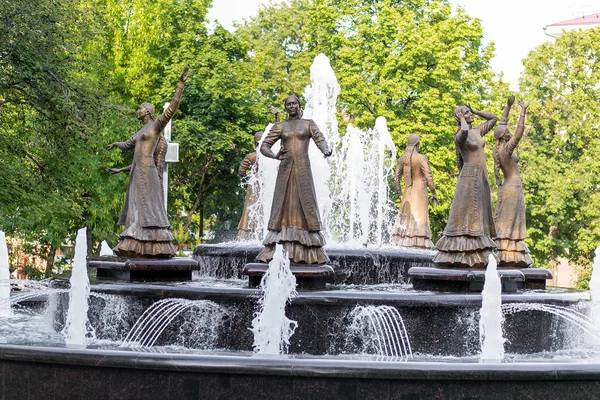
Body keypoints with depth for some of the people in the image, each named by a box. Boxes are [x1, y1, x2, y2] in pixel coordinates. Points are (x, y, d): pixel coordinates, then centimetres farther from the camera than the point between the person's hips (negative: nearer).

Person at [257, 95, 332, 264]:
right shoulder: (279, 126, 12)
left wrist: (326, 150, -30)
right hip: (285, 169, 1)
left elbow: (320, 139, -6)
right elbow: (264, 146, 6)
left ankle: (309, 253, -5)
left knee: (305, 207, -4)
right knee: (282, 207, -3)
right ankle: (272, 252, -4)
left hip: (303, 169, -1)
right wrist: (275, 156, -16)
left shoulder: (308, 124, 10)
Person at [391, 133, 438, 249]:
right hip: (420, 192, -5)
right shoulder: (421, 158, -13)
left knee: (404, 219, 12)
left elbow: (396, 179, 7)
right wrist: (434, 194, -6)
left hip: (407, 193, 5)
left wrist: (400, 194, 17)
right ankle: (417, 244, -15)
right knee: (419, 219, -7)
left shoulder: (402, 158, 3)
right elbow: (429, 177, -16)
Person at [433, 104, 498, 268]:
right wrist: (462, 120, -14)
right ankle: (460, 256, -9)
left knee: (479, 216, 6)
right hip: (469, 176, -8)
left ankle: (475, 257, 7)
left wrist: (476, 111, 14)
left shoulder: (477, 131, 13)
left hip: (481, 177, 8)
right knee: (466, 216, -9)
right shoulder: (459, 136, -10)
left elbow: (494, 118, 25)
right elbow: (464, 132, -34)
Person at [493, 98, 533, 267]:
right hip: (513, 187, -9)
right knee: (511, 222, -9)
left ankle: (503, 256, 6)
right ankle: (510, 256, -11)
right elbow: (520, 132, -23)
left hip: (506, 187, 9)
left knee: (504, 222, 7)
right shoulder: (506, 149, -16)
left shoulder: (497, 148, 6)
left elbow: (501, 124, 16)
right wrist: (523, 112, -18)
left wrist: (508, 106, 17)